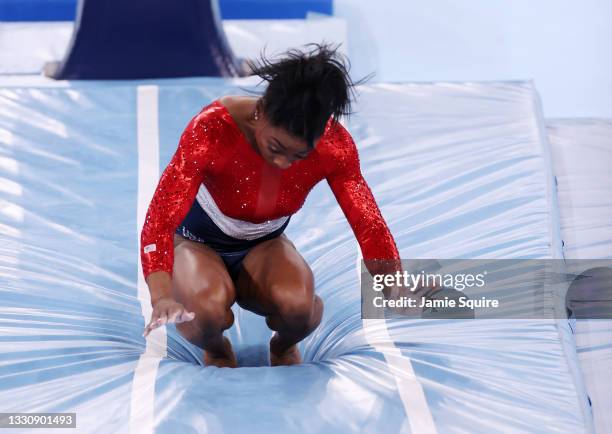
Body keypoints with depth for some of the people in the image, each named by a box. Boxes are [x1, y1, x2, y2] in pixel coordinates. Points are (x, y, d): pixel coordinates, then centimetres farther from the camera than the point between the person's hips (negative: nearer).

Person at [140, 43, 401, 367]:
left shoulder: (334, 145, -23)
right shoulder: (212, 130, -33)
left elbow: (368, 222, -15)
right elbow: (160, 218, -37)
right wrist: (162, 297, -53)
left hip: (264, 248, 2)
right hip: (198, 243, -2)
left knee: (297, 303, -32)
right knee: (209, 308, -36)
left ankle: (283, 347, 4)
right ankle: (216, 351, 1)